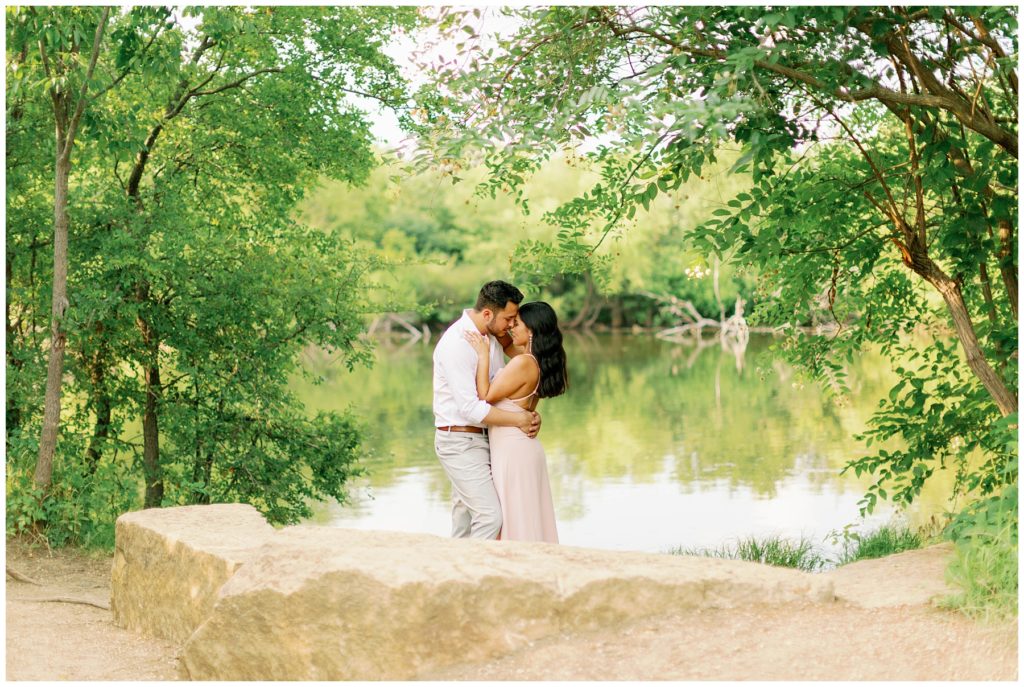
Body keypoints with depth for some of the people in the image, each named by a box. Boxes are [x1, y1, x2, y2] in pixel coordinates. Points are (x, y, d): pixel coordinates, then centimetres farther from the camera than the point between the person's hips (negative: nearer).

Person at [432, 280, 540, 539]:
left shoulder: (492, 336, 6)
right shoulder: (457, 343, -22)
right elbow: (471, 408, -25)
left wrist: (530, 415, -4)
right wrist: (519, 419, -20)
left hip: (481, 438, 9)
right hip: (460, 442, -9)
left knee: (464, 519, 14)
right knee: (490, 516, -14)